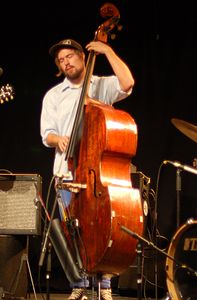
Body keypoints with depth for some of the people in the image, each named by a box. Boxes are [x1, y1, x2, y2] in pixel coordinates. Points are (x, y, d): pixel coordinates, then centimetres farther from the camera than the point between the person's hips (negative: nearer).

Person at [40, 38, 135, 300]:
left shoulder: (103, 85, 8)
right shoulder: (53, 95, 14)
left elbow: (127, 83, -13)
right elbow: (47, 134, 8)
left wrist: (108, 51, -8)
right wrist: (58, 140, -15)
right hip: (68, 170, 2)